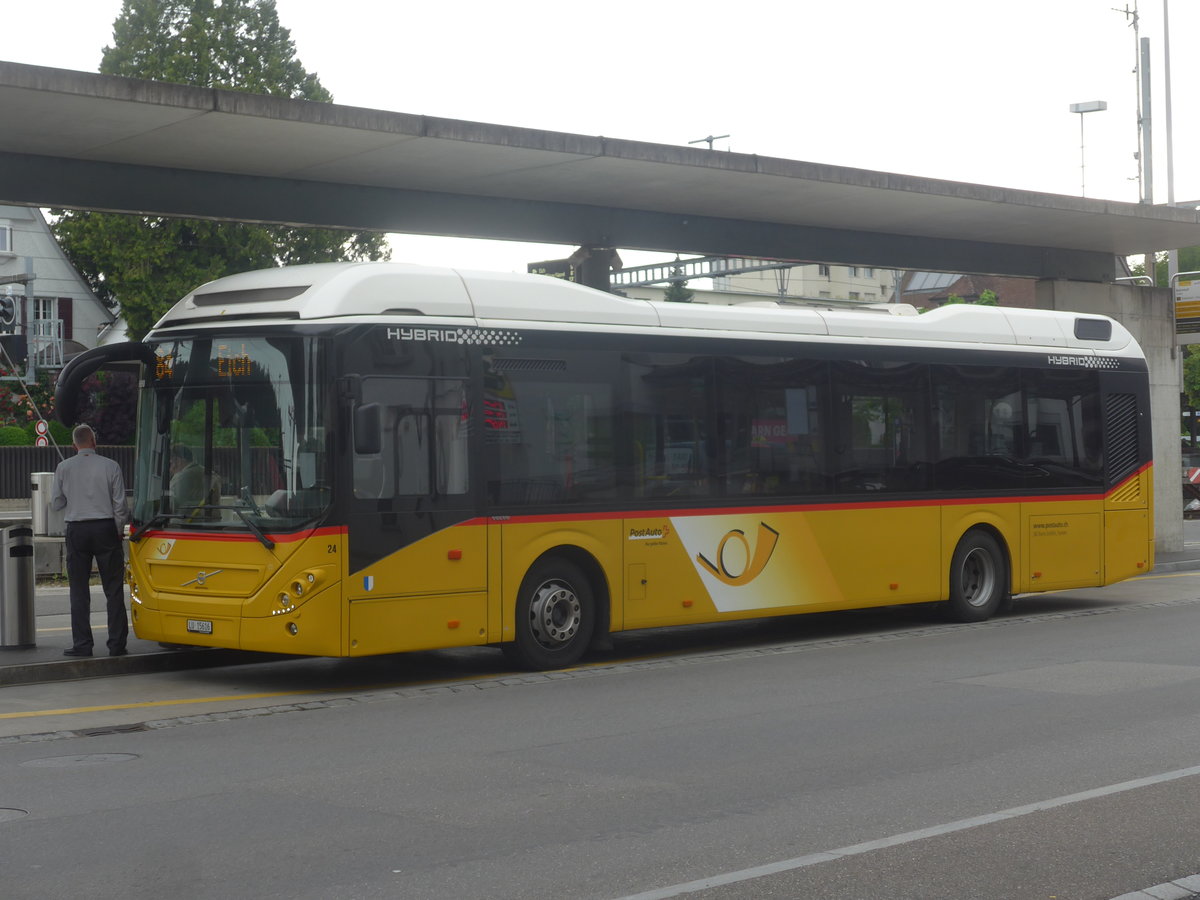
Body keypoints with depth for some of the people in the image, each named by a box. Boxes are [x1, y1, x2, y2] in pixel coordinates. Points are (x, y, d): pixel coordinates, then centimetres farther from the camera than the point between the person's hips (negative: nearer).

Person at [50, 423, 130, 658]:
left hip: (76, 530, 1)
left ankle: (82, 644, 5)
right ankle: (117, 643, 3)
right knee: (113, 589, 4)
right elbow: (120, 505, -2)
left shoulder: (64, 468, 0)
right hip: (105, 528, -1)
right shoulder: (110, 467, -3)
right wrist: (118, 532, 11)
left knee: (79, 590, 7)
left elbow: (56, 503, 6)